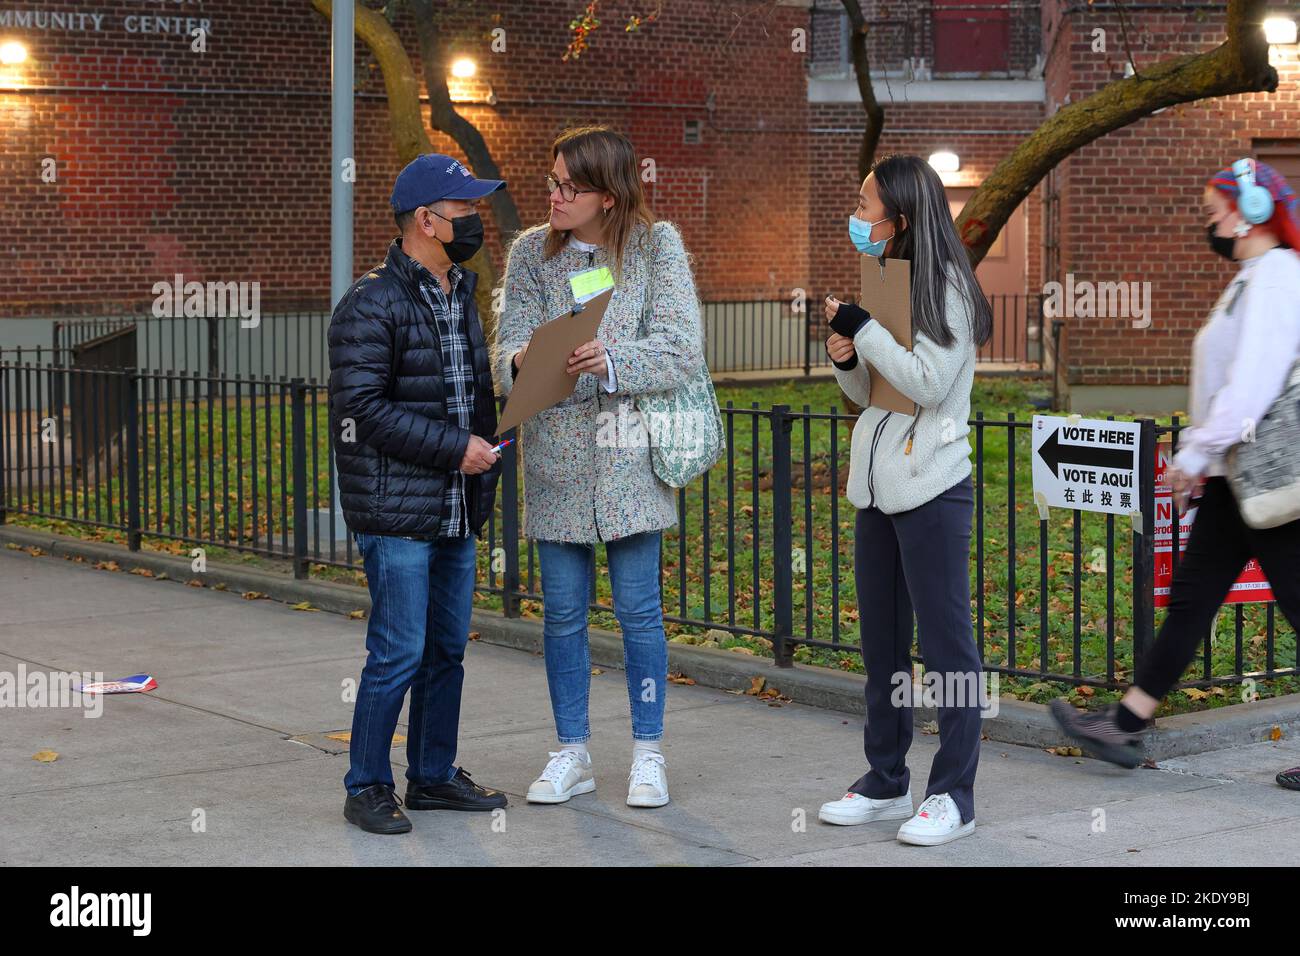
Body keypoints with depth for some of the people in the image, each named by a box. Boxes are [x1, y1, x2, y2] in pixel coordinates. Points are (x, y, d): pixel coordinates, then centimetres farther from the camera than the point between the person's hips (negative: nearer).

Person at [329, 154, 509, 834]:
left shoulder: (460, 295, 16)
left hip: (455, 515, 8)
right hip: (396, 515, -8)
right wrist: (454, 447, -17)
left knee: (447, 649, 13)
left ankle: (434, 776, 24)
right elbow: (361, 406, -18)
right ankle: (367, 788, 6)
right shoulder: (372, 304, -12)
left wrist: (485, 466, 16)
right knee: (398, 654, -6)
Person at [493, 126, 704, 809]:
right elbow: (508, 343, -2)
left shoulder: (656, 246, -3)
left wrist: (613, 362, -27)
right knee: (562, 610, 7)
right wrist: (519, 361, -27)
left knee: (638, 607, 1)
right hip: (554, 454, 2)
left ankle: (648, 754, 14)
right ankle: (571, 754, 19)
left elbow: (681, 350, -10)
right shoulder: (531, 251, 4)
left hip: (628, 451, -2)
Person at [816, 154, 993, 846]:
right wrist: (845, 359, 0)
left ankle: (954, 795, 2)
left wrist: (863, 328, -16)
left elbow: (929, 382, -19)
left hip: (931, 487, -9)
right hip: (876, 486, 9)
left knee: (945, 641, -3)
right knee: (881, 642, 14)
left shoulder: (944, 287, -9)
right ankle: (886, 783, 24)